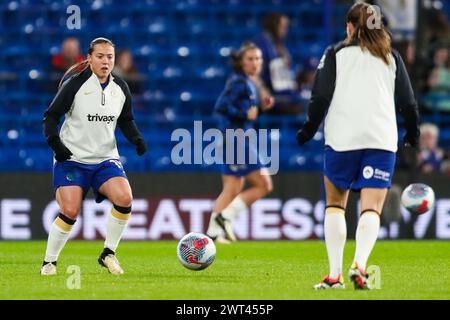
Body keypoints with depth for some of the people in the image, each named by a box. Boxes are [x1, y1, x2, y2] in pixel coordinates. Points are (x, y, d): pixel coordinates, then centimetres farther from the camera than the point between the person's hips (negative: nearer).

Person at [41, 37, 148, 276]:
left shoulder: (121, 88, 5)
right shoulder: (75, 84, -10)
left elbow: (126, 120, 19)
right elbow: (51, 116, -7)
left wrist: (136, 139, 1)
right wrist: (54, 142, -22)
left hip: (106, 158, 4)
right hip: (71, 158, -4)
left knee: (124, 198, -21)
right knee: (69, 211, -17)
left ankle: (108, 254, -2)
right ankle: (49, 262, 5)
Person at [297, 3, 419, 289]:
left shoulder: (336, 54, 7)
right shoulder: (391, 57, 13)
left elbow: (321, 97, -2)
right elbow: (408, 102, 12)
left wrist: (308, 132, 8)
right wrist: (413, 135, 25)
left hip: (342, 138, -1)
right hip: (382, 140, 1)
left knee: (335, 204, 13)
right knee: (372, 209, -2)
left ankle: (335, 274, 5)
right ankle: (360, 264, -26)